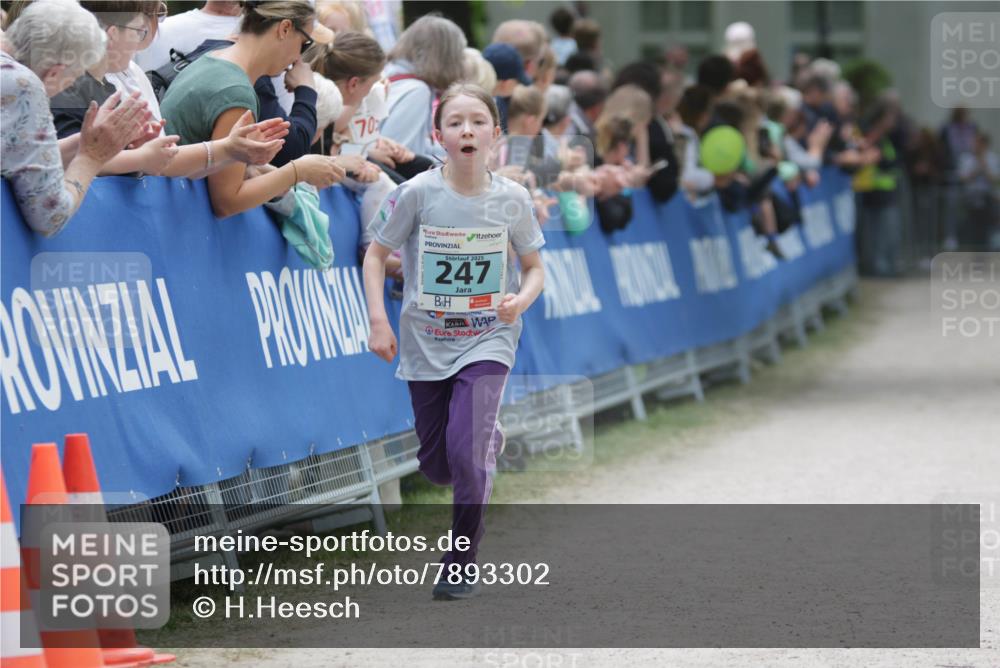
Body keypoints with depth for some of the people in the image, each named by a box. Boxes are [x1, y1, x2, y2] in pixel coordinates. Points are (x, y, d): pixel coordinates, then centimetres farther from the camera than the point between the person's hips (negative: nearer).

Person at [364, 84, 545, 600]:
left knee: (465, 452, -19)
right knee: (437, 467, 9)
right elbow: (376, 254, -1)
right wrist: (378, 320, -11)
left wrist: (520, 300, -16)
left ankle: (461, 564, -2)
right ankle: (487, 441, 46)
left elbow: (534, 267, 5)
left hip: (487, 340, -1)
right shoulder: (416, 194, -11)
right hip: (426, 341, 1)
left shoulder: (512, 199, -8)